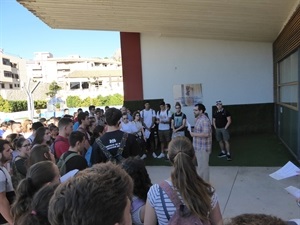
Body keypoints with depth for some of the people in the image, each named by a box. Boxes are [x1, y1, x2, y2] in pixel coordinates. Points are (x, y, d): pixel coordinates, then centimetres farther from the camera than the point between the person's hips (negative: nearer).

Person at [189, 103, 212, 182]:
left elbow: (206, 134, -28)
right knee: (200, 165, 19)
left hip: (203, 148, -10)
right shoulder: (198, 119, 11)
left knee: (203, 166, 1)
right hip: (198, 147, 10)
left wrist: (194, 134, -21)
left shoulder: (204, 120, -21)